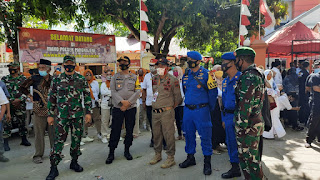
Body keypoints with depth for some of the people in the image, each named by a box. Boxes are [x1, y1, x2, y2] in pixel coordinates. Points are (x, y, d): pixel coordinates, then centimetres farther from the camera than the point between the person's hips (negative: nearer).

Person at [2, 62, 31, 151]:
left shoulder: (23, 79, 6)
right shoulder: (5, 79, 8)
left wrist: (19, 100, -12)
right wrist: (10, 100, -6)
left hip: (20, 105, 0)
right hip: (8, 105, 0)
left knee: (22, 123, 9)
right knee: (6, 123, -3)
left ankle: (24, 140, 24)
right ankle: (5, 143, 5)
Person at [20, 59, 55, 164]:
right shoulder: (35, 78, 1)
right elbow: (23, 87, 13)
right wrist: (30, 96, 5)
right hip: (39, 111, -1)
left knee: (53, 133, 9)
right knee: (39, 134, 5)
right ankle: (38, 155, 16)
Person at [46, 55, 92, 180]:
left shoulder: (81, 79, 2)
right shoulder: (57, 79, 2)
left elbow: (87, 96, 4)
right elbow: (51, 98, 6)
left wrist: (88, 112, -1)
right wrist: (50, 115, 4)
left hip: (78, 116, 1)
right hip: (61, 116, -1)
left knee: (76, 140, 11)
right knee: (58, 141, 1)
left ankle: (74, 162, 29)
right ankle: (53, 168, 12)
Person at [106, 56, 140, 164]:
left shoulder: (134, 77, 8)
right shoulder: (115, 77, 7)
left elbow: (137, 92, -1)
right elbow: (113, 91, -3)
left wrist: (128, 102, -13)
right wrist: (122, 101, -17)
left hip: (131, 108, 1)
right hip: (118, 108, -1)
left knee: (129, 130, 8)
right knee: (115, 130, 0)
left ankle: (127, 150, 23)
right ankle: (111, 153, 11)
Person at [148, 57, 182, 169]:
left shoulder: (173, 80, -8)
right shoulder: (154, 79, 11)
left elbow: (177, 97, -4)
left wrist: (170, 107, -1)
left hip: (166, 112, -6)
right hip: (155, 112, 6)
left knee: (168, 135, -1)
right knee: (156, 134, 15)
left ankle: (170, 158, 12)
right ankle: (157, 154, 32)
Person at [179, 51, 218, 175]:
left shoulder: (206, 74, -8)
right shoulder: (185, 75, 9)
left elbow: (213, 92, -6)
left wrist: (210, 108, -3)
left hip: (201, 110, -5)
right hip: (187, 110, 6)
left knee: (205, 136, 1)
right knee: (188, 135, 14)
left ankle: (207, 162, 15)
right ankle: (190, 158, 30)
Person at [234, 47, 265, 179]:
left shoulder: (248, 77, -20)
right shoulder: (256, 74, 15)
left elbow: (245, 104, -24)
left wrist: (241, 126, -20)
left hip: (248, 125, -10)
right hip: (255, 123, 10)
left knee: (249, 158, 2)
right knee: (252, 157, 21)